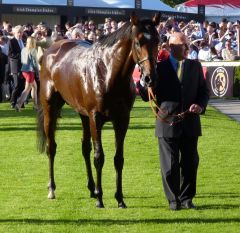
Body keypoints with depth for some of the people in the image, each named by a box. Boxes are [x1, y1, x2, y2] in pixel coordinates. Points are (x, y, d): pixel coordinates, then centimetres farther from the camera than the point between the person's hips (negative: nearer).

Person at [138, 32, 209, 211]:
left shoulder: (195, 66, 9)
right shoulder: (160, 67, -3)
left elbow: (204, 91, 13)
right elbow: (148, 96, -2)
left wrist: (200, 105, -7)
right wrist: (143, 81, -22)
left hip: (190, 123, 3)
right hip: (167, 123, -3)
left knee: (190, 163, 8)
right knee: (170, 164, 1)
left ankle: (187, 198, 20)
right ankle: (173, 199, 12)